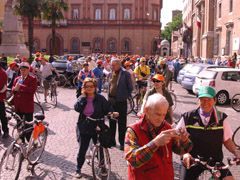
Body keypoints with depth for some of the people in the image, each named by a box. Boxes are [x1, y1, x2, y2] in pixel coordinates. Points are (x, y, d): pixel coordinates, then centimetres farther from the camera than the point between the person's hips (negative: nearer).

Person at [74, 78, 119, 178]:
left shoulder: (100, 98, -4)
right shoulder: (81, 98, 2)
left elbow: (107, 109, -4)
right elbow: (77, 108, -15)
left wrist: (112, 113, -24)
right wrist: (83, 96, -15)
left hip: (97, 128, -1)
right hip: (84, 129, 1)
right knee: (82, 150, 8)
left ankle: (102, 167, 32)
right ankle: (78, 169, 26)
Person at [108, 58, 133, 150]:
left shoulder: (125, 74, -7)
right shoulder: (110, 74, 10)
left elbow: (130, 87, -2)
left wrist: (126, 96, -3)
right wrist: (109, 97, 9)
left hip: (121, 101, -6)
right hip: (111, 101, 6)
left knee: (122, 123, 1)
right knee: (112, 122, 14)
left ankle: (122, 142, 9)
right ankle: (112, 140, 26)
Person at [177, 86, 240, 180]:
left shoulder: (221, 118, 1)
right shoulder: (188, 117, -4)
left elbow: (227, 139, 7)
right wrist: (184, 153, -20)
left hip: (215, 161, 1)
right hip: (191, 161, 0)